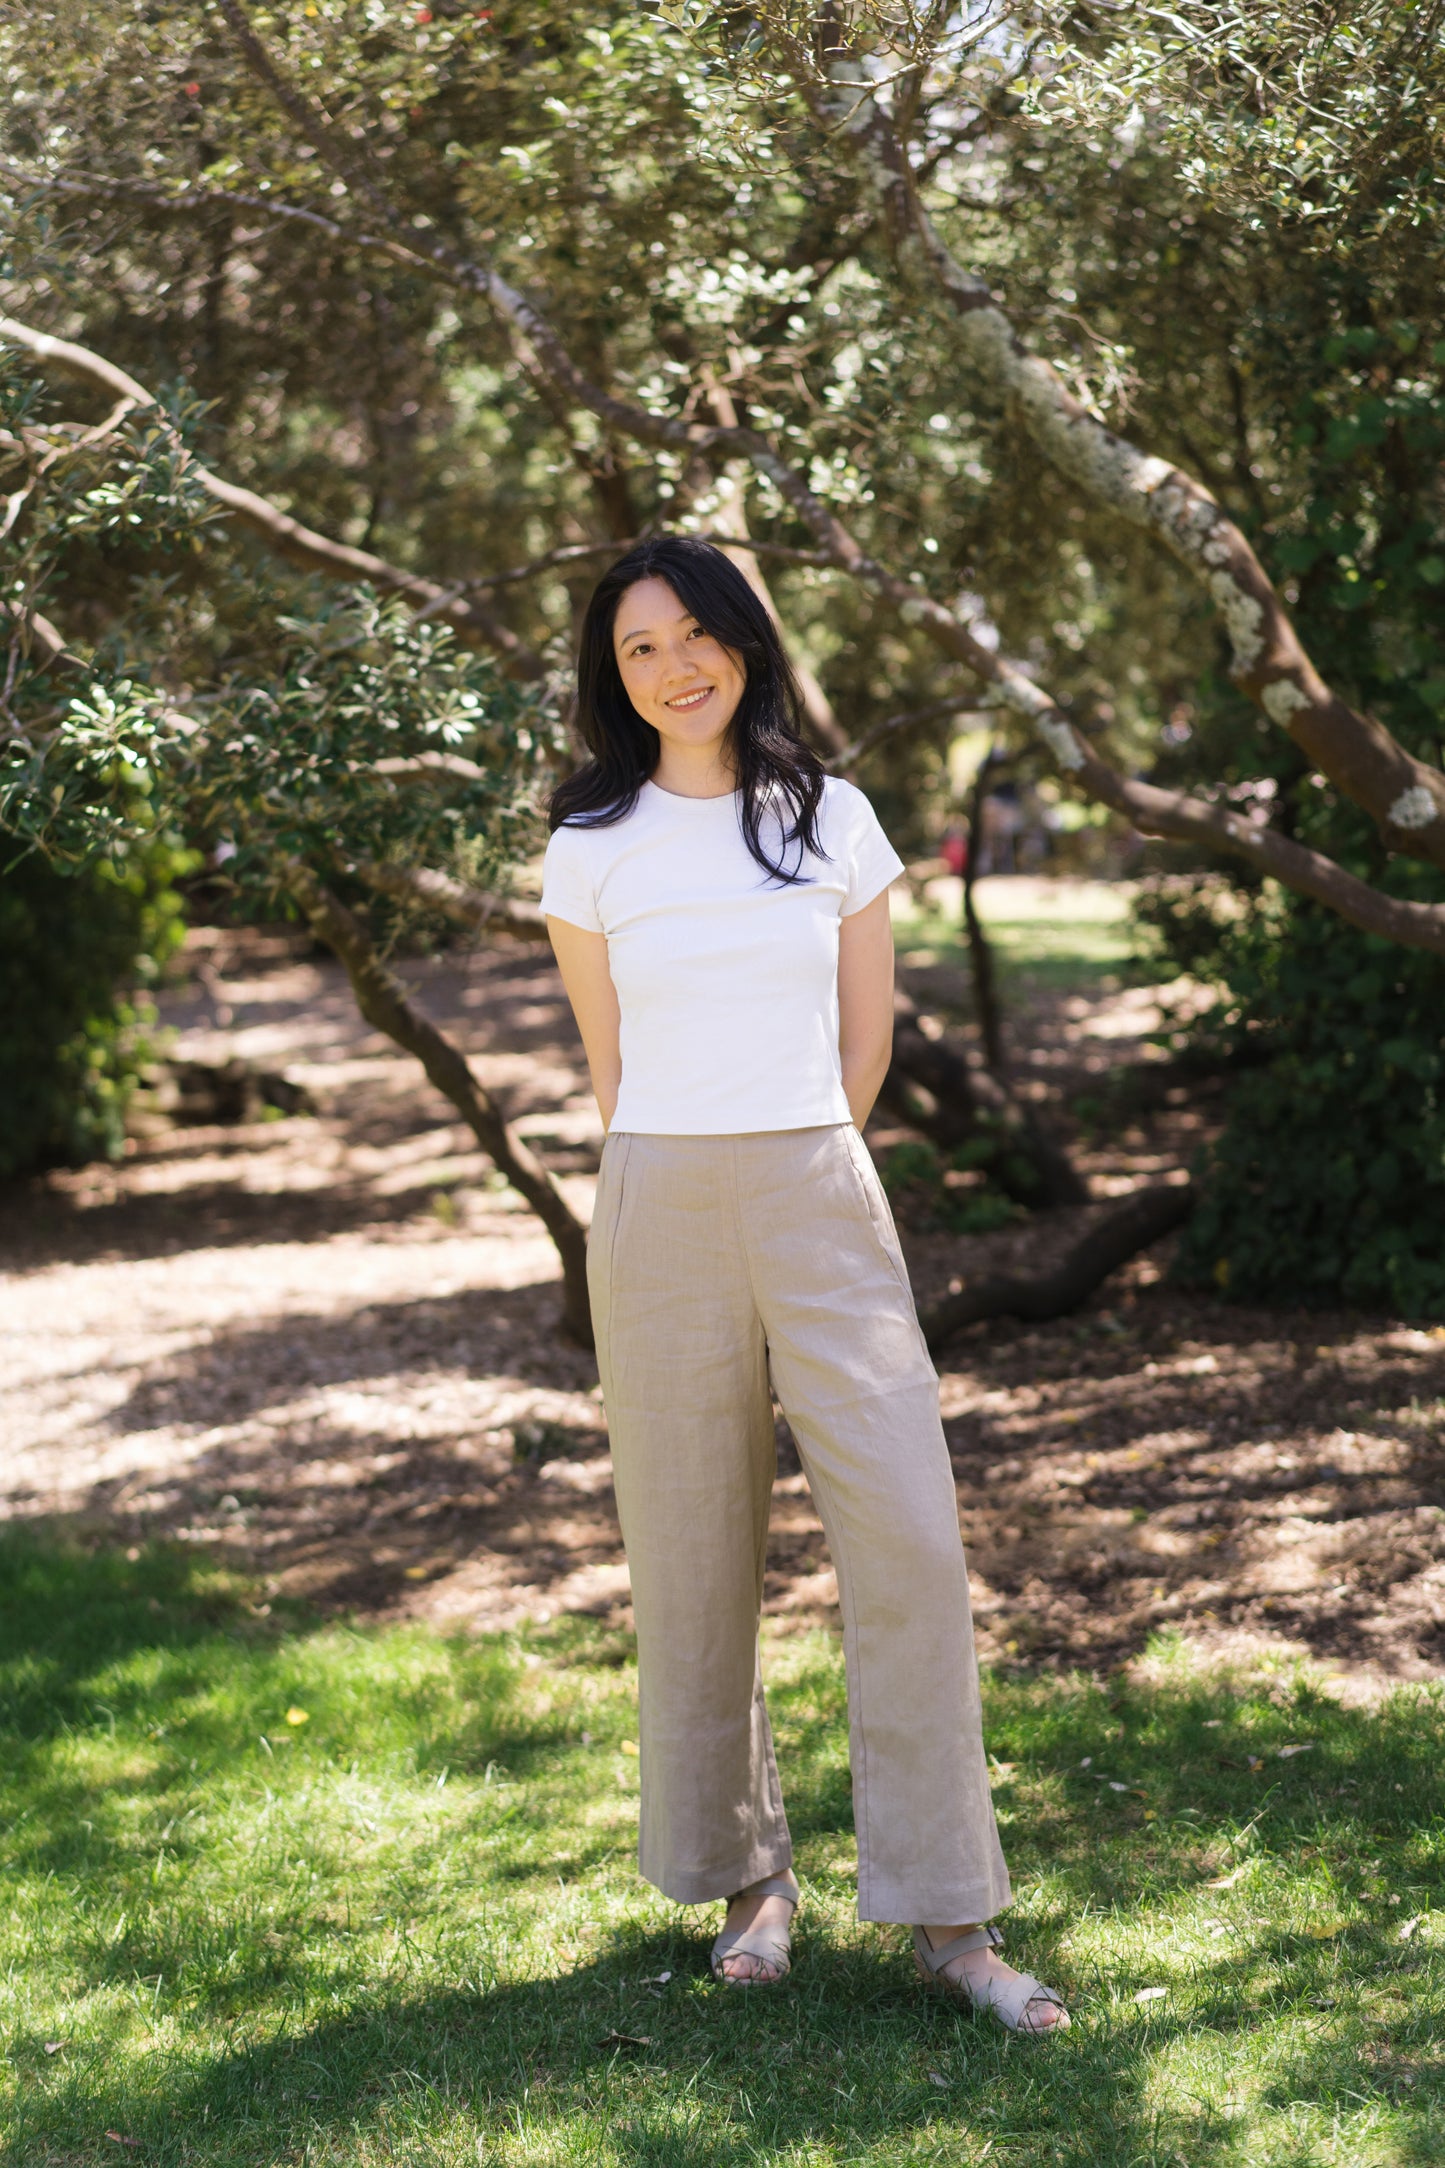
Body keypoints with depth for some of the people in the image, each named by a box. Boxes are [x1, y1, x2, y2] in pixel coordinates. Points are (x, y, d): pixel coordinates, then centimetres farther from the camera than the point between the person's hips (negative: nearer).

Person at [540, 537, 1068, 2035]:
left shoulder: (833, 819, 7)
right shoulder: (590, 847, 4)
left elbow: (866, 1036, 12)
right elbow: (607, 1059, 11)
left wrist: (790, 1171, 11)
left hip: (821, 1204, 1)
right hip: (661, 1219, 0)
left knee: (908, 1543, -7)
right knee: (695, 1561, 3)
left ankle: (948, 1920, -1)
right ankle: (748, 1879, 20)